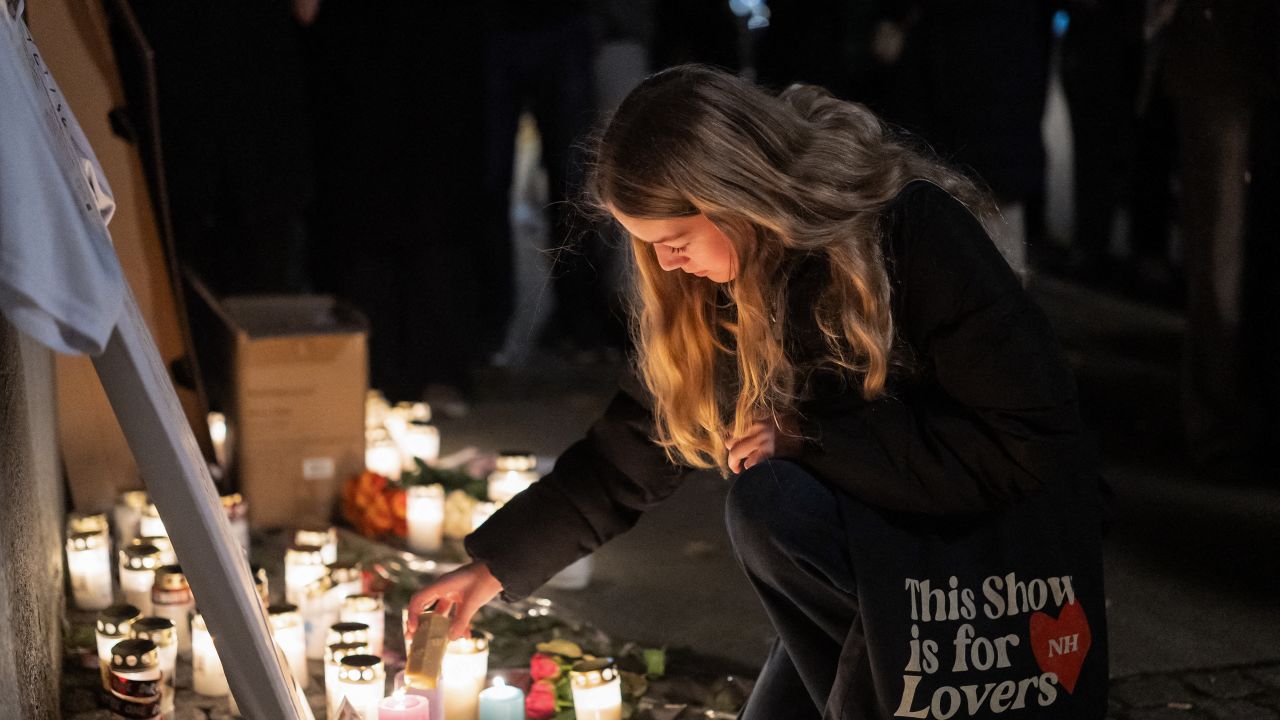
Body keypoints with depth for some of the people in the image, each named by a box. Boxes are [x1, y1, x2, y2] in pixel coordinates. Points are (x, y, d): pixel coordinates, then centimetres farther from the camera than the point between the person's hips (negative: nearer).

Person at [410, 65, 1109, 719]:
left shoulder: (913, 231, -23)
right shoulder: (716, 294, -3)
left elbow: (1029, 438, -24)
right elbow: (628, 457, 8)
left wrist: (810, 437, -24)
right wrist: (497, 563, 5)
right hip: (875, 543, 7)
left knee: (768, 507, -26)